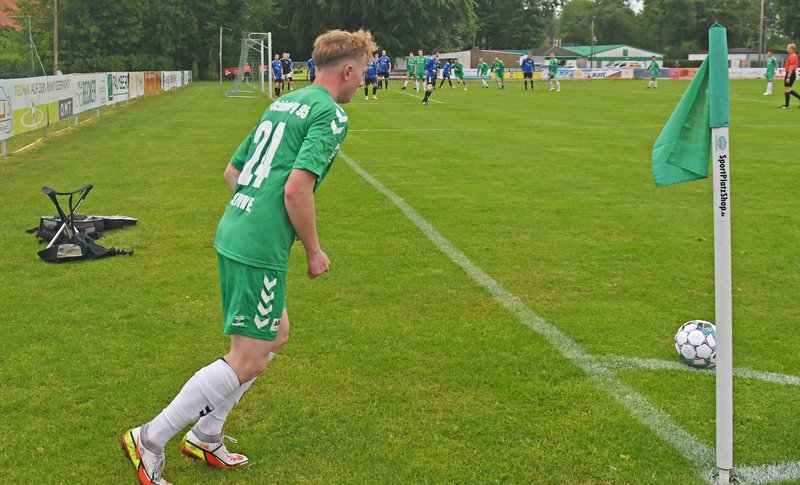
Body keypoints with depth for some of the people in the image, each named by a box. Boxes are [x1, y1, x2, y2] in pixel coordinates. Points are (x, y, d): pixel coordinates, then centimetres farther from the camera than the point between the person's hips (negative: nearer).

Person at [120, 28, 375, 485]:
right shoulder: (331, 114, -10)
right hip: (261, 248, -10)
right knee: (247, 361, -2)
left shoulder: (283, 103, 17)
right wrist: (314, 250, -8)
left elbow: (232, 171, 21)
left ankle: (206, 435, 27)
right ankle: (150, 439, 4)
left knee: (276, 335, 21)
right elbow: (296, 190, -20)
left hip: (234, 233, 10)